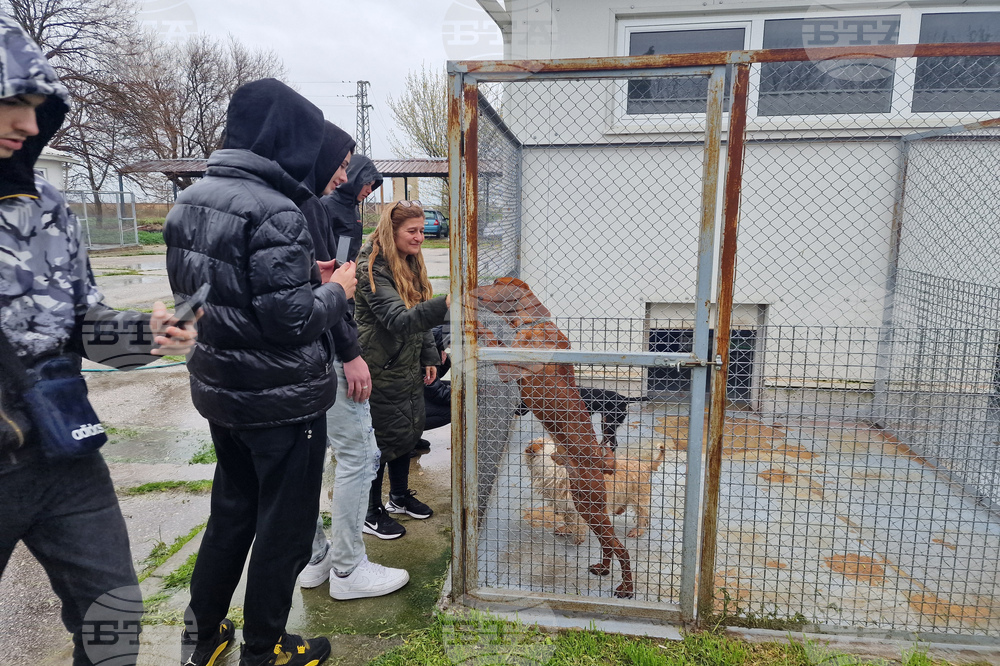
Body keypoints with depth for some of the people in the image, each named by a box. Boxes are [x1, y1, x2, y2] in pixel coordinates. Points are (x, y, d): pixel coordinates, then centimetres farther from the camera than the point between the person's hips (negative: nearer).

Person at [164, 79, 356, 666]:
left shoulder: (190, 200, 6)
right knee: (285, 526, 11)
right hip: (282, 399, -8)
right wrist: (335, 290, -5)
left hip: (219, 390, 8)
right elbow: (290, 320, -24)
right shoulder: (276, 211, -22)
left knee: (231, 511, 24)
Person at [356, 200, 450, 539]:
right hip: (381, 370, -8)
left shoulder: (411, 263, 6)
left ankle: (399, 495, 38)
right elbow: (399, 320, -33)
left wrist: (428, 357, 12)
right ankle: (370, 513, 21)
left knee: (407, 430, 18)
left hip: (407, 367, 9)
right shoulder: (373, 269, -22)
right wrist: (445, 304, -46)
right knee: (381, 438, 3)